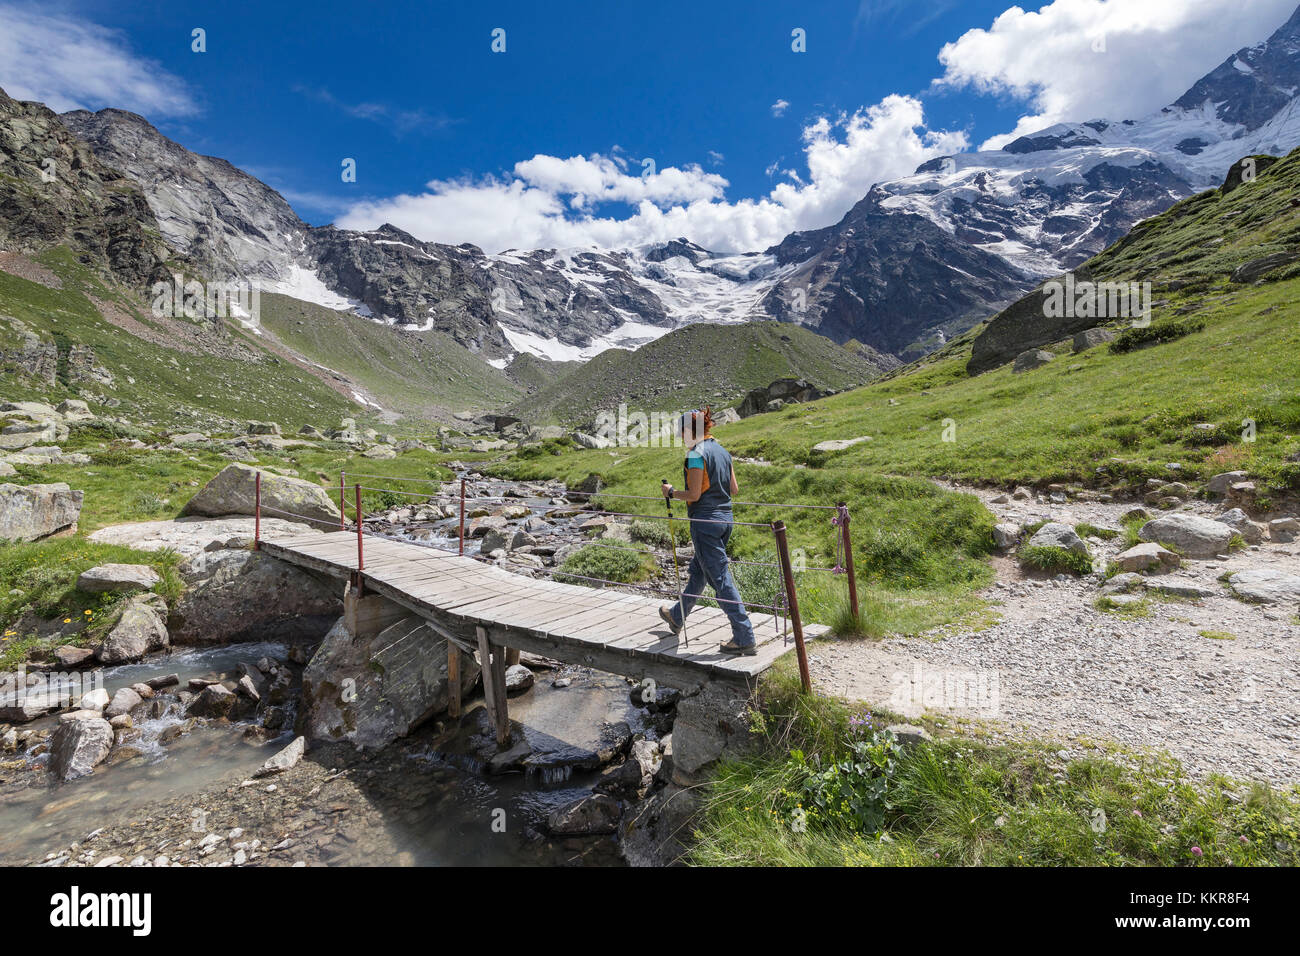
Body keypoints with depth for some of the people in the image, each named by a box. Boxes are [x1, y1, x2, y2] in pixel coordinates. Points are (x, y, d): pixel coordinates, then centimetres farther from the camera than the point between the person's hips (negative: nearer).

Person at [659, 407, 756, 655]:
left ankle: (744, 638, 0)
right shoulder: (722, 451, 11)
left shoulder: (697, 454, -14)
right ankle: (677, 616, 41)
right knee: (697, 571, 22)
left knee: (720, 578, -3)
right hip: (725, 517, 9)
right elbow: (734, 489, 12)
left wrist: (671, 492, -1)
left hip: (705, 521, -9)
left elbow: (693, 495, -17)